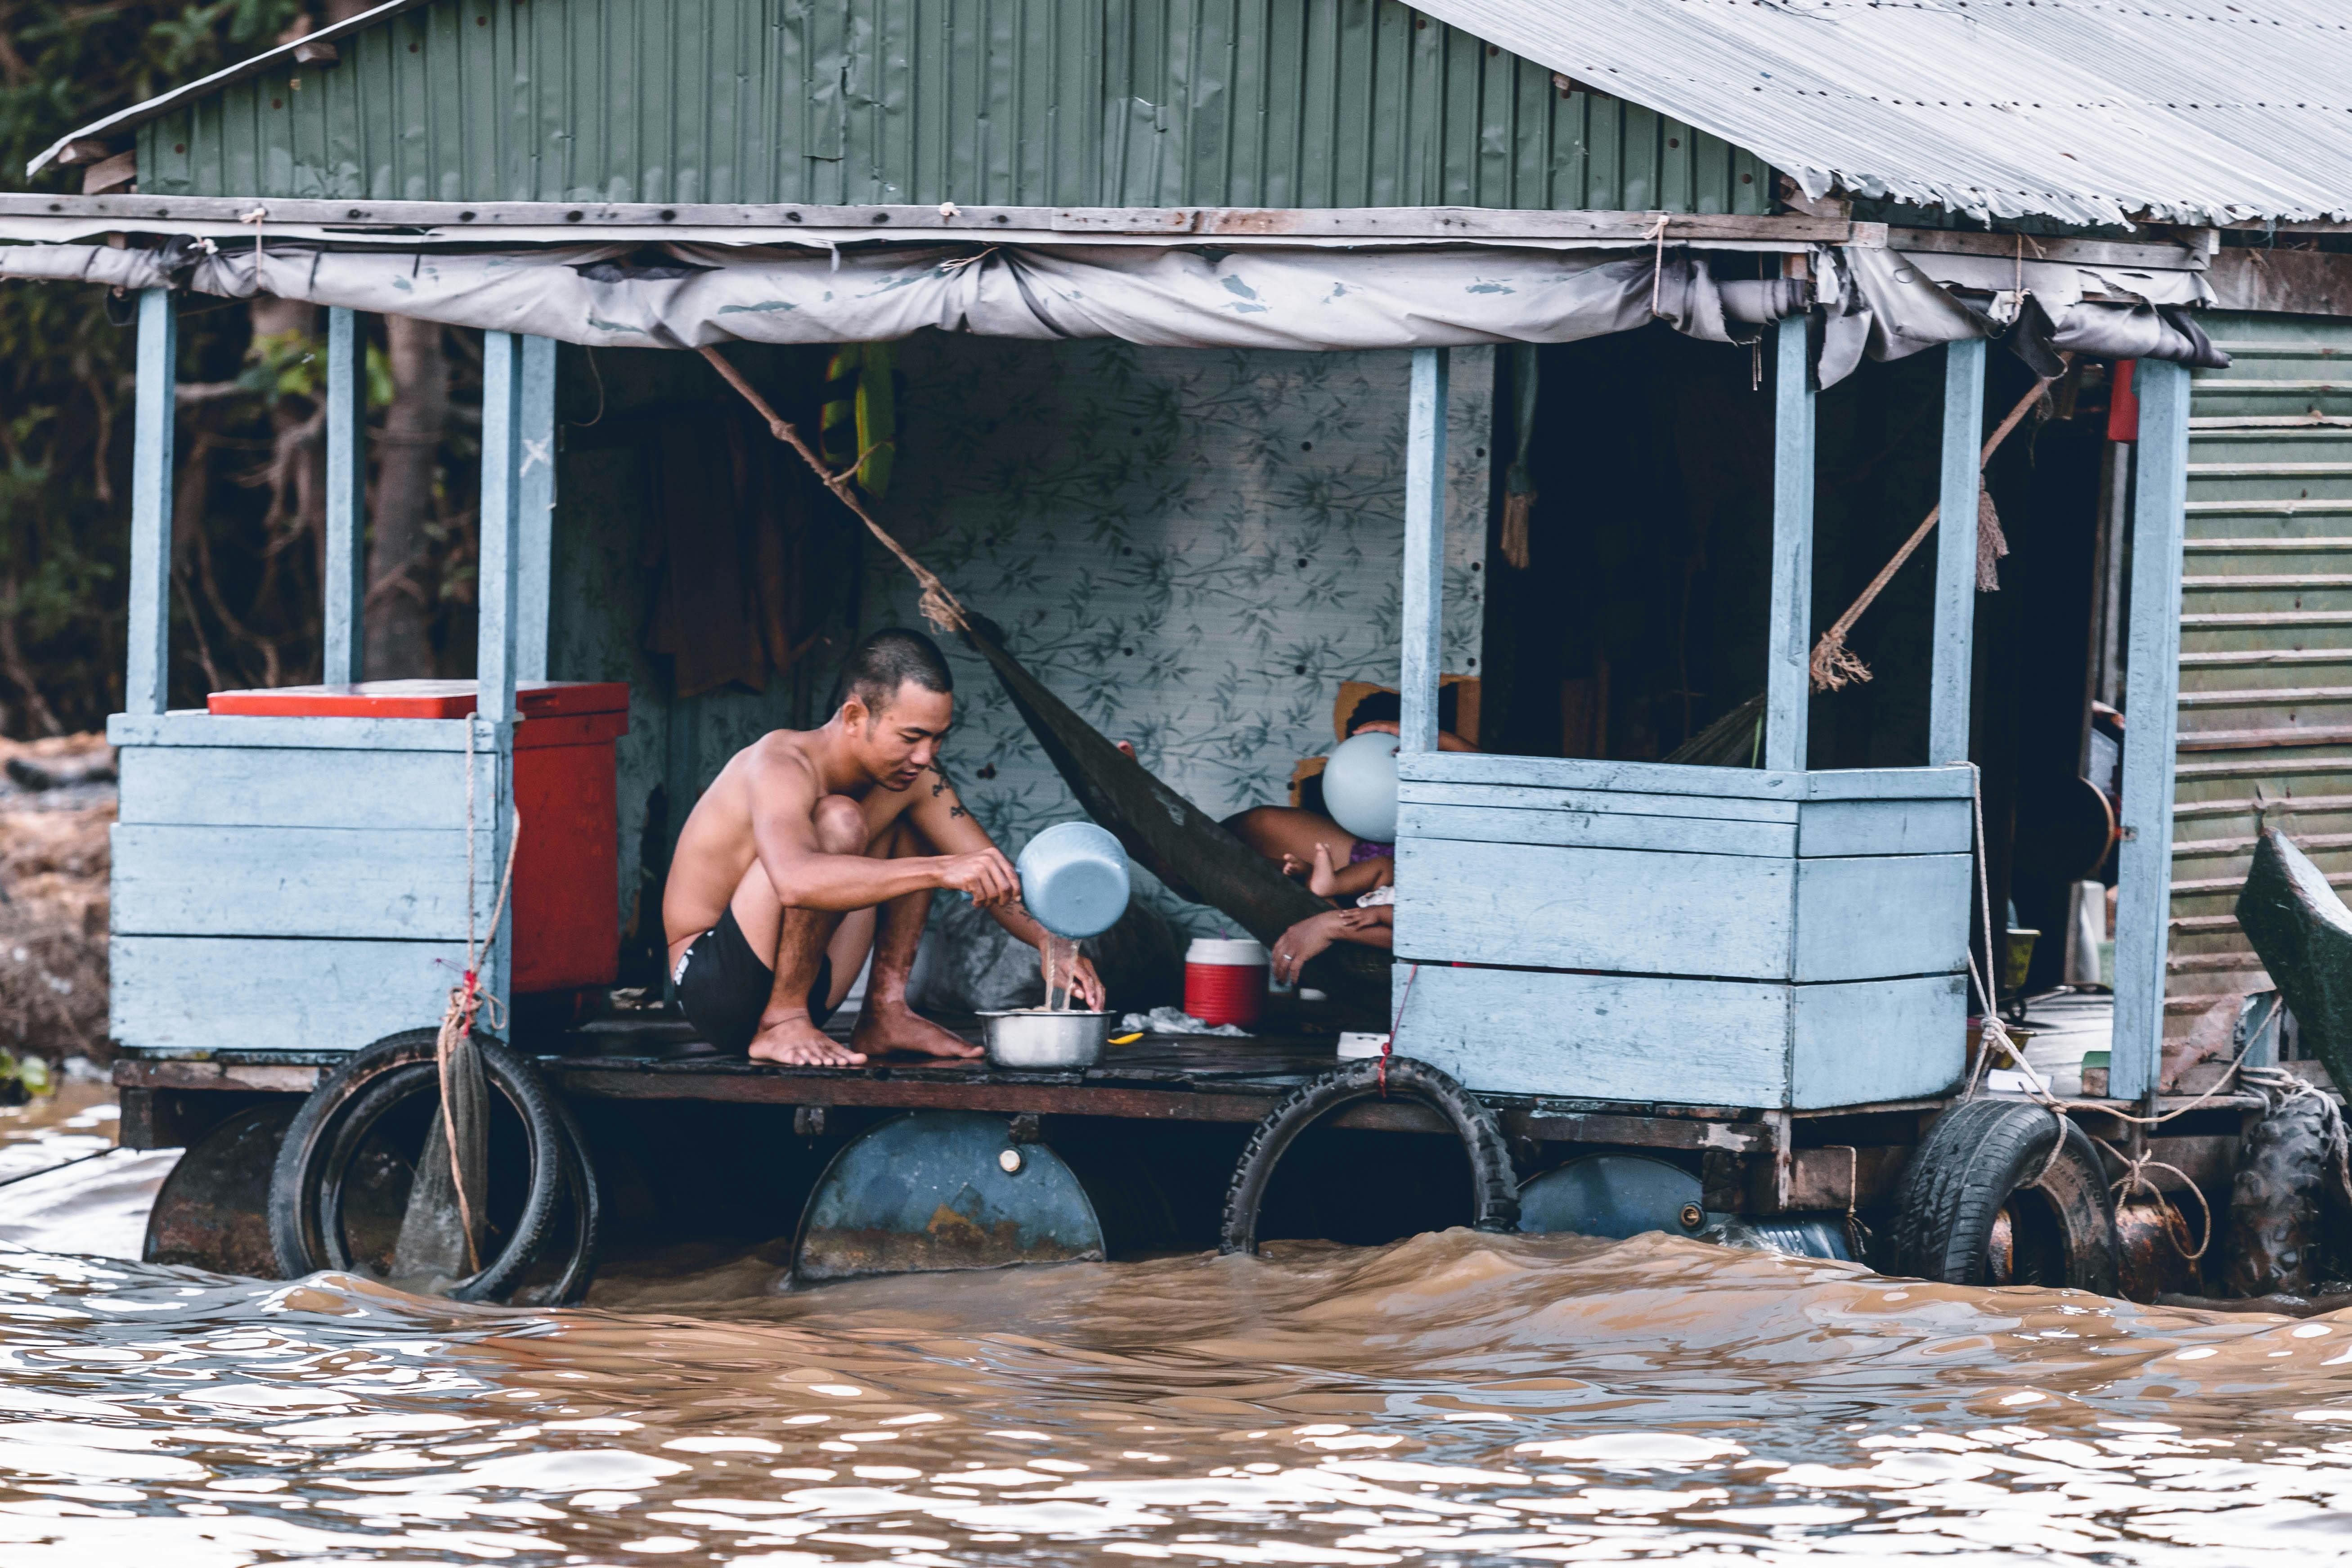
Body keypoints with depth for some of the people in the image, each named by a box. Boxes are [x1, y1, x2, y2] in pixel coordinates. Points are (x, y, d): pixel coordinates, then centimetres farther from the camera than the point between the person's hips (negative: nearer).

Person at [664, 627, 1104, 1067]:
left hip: (804, 993, 9)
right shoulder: (782, 764, -26)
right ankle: (781, 1025, -21)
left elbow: (994, 874, 2)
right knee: (839, 821, -27)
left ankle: (885, 1014, 4)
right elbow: (796, 880, -46)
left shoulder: (914, 776, -2)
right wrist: (940, 871, -52)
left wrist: (1053, 944, -19)